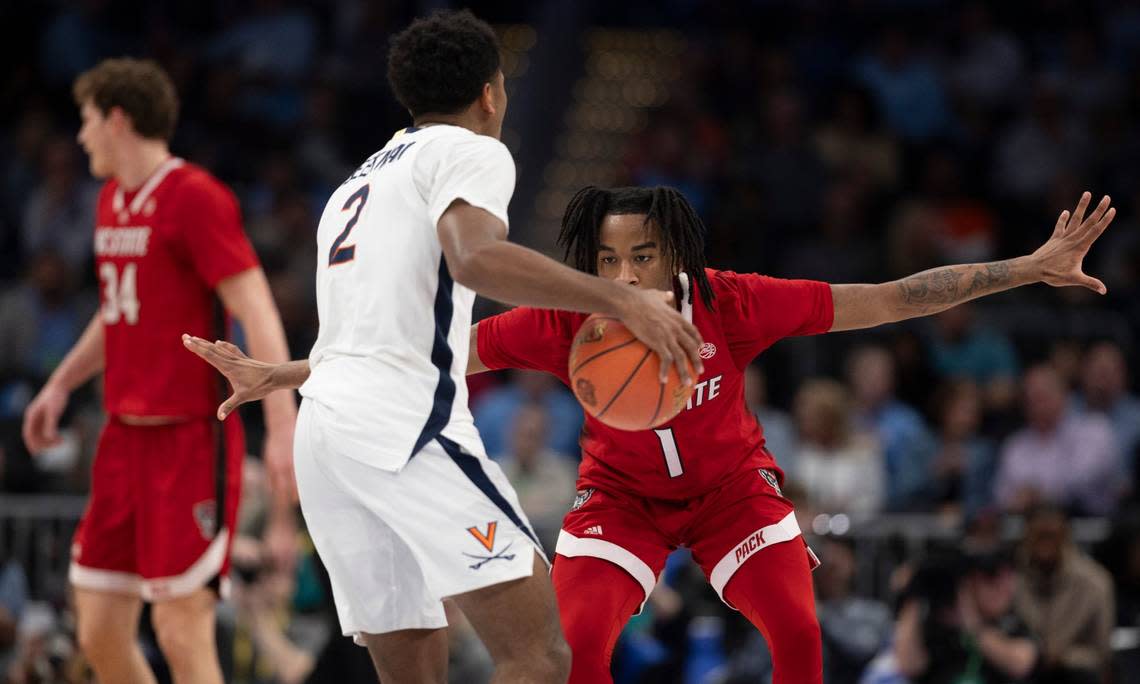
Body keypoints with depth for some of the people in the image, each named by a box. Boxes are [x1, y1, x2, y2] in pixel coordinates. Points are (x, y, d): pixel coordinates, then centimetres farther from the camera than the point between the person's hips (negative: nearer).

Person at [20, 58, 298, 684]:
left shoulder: (195, 198, -12)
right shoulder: (111, 200, 15)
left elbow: (257, 314, -17)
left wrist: (282, 427, -25)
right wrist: (61, 385, 26)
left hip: (191, 438, -9)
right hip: (126, 437, 9)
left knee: (181, 631, -11)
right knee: (99, 633, 6)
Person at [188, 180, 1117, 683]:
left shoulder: (730, 304, -29)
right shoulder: (564, 324, -28)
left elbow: (889, 300, -26)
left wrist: (1032, 268, -30)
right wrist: (279, 377, -32)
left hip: (732, 484, 0)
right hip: (620, 495, 0)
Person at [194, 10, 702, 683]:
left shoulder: (357, 184, 30)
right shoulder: (470, 150, 4)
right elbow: (473, 256, -18)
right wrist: (622, 299, -19)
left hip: (322, 425, 9)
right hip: (405, 419, -9)